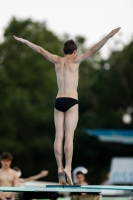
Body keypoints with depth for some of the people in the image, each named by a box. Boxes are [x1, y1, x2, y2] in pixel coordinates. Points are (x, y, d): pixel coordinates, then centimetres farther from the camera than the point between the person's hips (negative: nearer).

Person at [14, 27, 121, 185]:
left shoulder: (57, 60, 11)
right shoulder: (75, 60, -1)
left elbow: (40, 50, 22)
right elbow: (93, 50, -8)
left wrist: (24, 41, 34)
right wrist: (109, 36, -10)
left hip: (59, 101, 4)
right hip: (71, 101, -4)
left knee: (59, 136, 1)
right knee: (69, 136, -10)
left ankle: (60, 168, -4)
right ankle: (68, 168, -19)